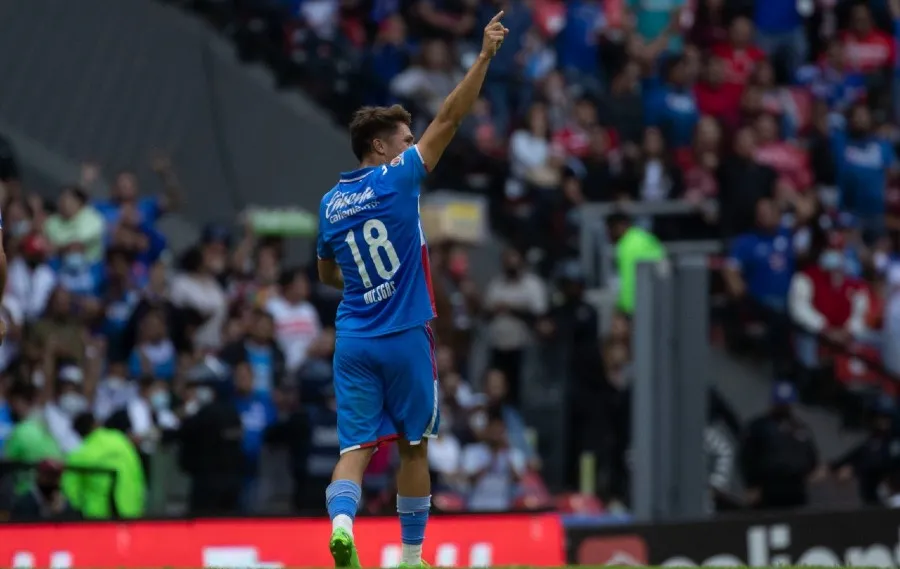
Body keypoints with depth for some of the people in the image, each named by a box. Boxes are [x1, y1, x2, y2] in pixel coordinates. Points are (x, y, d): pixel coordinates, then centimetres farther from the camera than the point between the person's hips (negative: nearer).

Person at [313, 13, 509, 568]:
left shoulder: (331, 204, 7)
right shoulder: (397, 179, -8)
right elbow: (450, 117, -12)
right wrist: (485, 56, -12)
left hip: (353, 340, 4)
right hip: (405, 337, -4)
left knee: (356, 448, -2)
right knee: (414, 448, 12)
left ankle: (341, 521, -30)